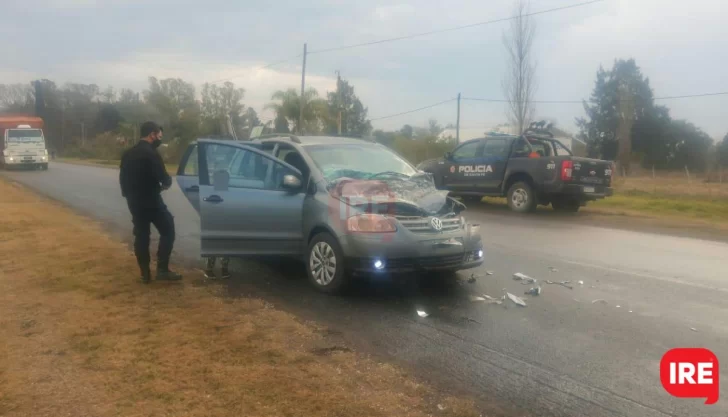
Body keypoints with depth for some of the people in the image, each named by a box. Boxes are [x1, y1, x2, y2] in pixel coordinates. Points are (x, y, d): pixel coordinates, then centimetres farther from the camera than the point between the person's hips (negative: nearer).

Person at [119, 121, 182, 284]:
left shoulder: (128, 153, 11)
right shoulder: (151, 154, -15)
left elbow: (122, 178, 15)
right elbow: (163, 177, -18)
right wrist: (167, 182, 4)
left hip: (134, 201, 8)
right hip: (150, 200, -8)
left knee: (141, 236, 12)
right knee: (168, 231, 2)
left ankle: (145, 273, 14)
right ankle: (162, 269, -2)